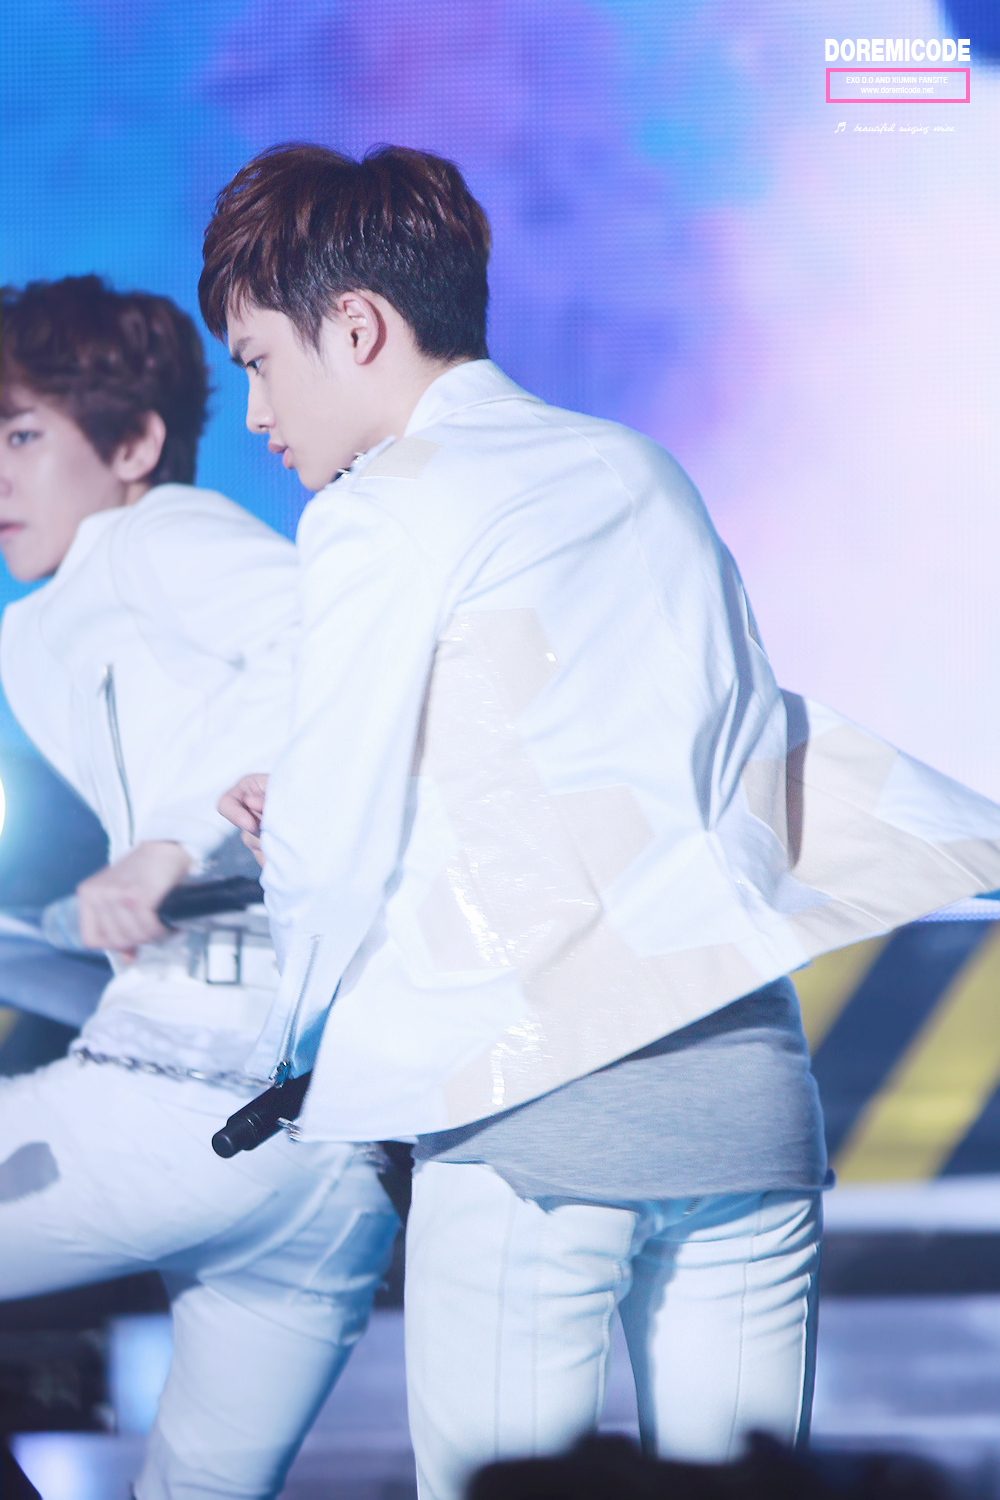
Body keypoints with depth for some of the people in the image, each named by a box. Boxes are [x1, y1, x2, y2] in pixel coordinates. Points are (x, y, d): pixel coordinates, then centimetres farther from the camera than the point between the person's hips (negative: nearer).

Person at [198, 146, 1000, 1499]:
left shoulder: (379, 515, -2)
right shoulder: (644, 475, 16)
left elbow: (331, 855, 3)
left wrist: (291, 1053, 17)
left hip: (537, 1119, -6)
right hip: (754, 1091, 6)